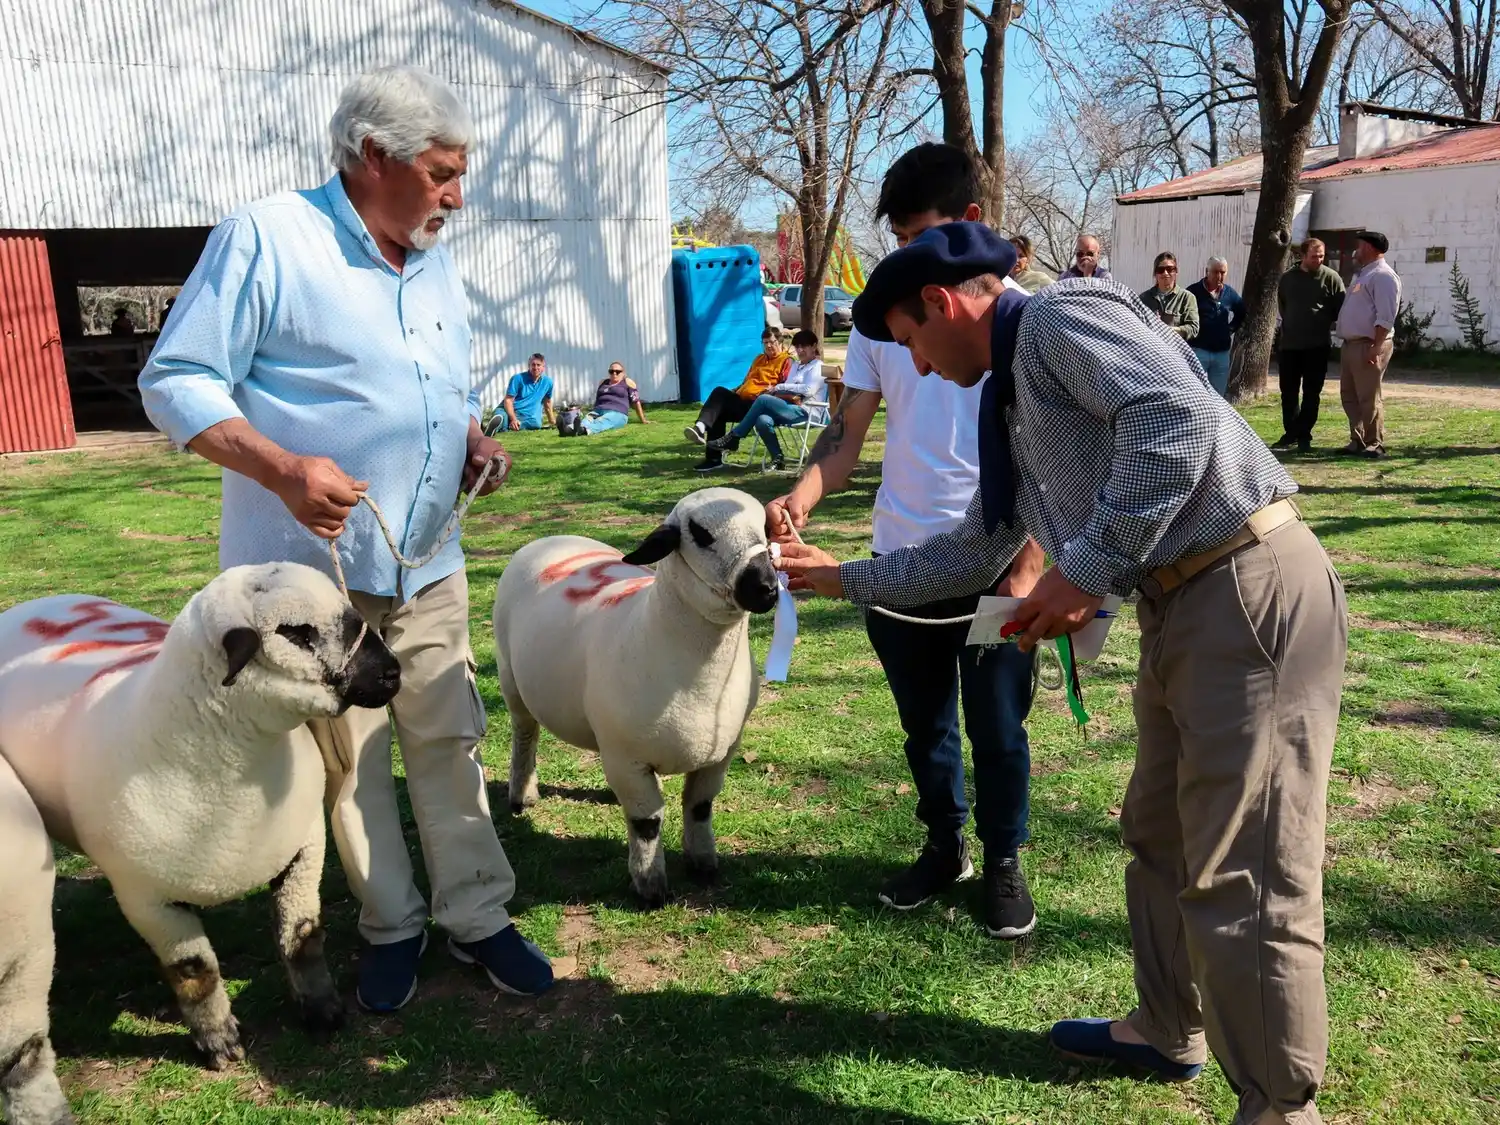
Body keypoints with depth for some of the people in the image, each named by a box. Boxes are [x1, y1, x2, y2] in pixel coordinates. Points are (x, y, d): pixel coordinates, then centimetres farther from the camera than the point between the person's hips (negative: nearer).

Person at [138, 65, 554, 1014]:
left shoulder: (439, 267, 12)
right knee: (348, 758, 8)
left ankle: (477, 915, 22)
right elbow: (175, 380, -13)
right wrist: (282, 468, -26)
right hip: (310, 568, -5)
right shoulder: (267, 239, -11)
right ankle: (392, 926, 25)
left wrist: (474, 441, 1)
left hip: (428, 567, 6)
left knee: (449, 742, 9)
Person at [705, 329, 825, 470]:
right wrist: (775, 391, -2)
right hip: (790, 407, 7)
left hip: (805, 411, -7)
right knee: (762, 421, -28)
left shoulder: (818, 367, 4)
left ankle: (733, 437, -20)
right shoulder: (795, 366, 29)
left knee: (763, 399, -26)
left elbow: (808, 390, -13)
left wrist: (780, 387, -9)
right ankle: (777, 459, -18)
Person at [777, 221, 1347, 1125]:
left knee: (1243, 878, -4)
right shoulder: (1011, 400, 20)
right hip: (1184, 608, 11)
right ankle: (1169, 1033, 40)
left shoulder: (1062, 317, -8)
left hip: (1252, 592, -11)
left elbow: (1178, 419, -24)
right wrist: (844, 578, 32)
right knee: (1160, 836, 21)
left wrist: (1088, 569, -22)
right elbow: (976, 552, 28)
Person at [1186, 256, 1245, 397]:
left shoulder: (1229, 293, 9)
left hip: (1222, 352, 5)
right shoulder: (1193, 291, -9)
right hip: (1199, 350, -5)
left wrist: (1231, 328, 14)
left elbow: (1242, 312, 26)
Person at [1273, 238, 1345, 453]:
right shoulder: (1288, 278, 7)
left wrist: (1324, 325, -3)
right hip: (1289, 344, 3)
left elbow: (1340, 309, -1)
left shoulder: (1331, 278, -3)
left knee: (1311, 393, 1)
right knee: (1288, 392, 7)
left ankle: (1304, 435, 7)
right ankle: (1290, 433, 17)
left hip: (1317, 346, -3)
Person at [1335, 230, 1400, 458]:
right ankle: (1357, 441, 19)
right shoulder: (1362, 274, 22)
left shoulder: (1383, 276, -10)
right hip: (1350, 344, 10)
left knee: (1369, 398, -8)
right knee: (1349, 395, 12)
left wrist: (1376, 347, -25)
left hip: (1368, 345, -10)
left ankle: (1375, 444, -2)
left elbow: (1385, 317, -18)